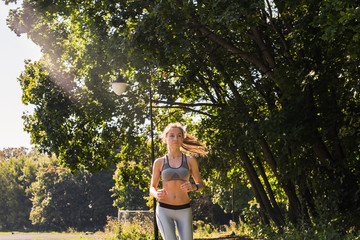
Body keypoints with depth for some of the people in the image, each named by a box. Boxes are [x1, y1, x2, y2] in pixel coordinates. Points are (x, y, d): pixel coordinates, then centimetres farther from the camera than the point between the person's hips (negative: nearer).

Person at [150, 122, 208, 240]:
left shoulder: (190, 160, 3)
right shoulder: (159, 163, 3)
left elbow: (200, 185, 8)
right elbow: (152, 188, 8)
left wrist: (193, 187, -16)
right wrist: (157, 194, -16)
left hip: (184, 211, 1)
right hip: (164, 210, -1)